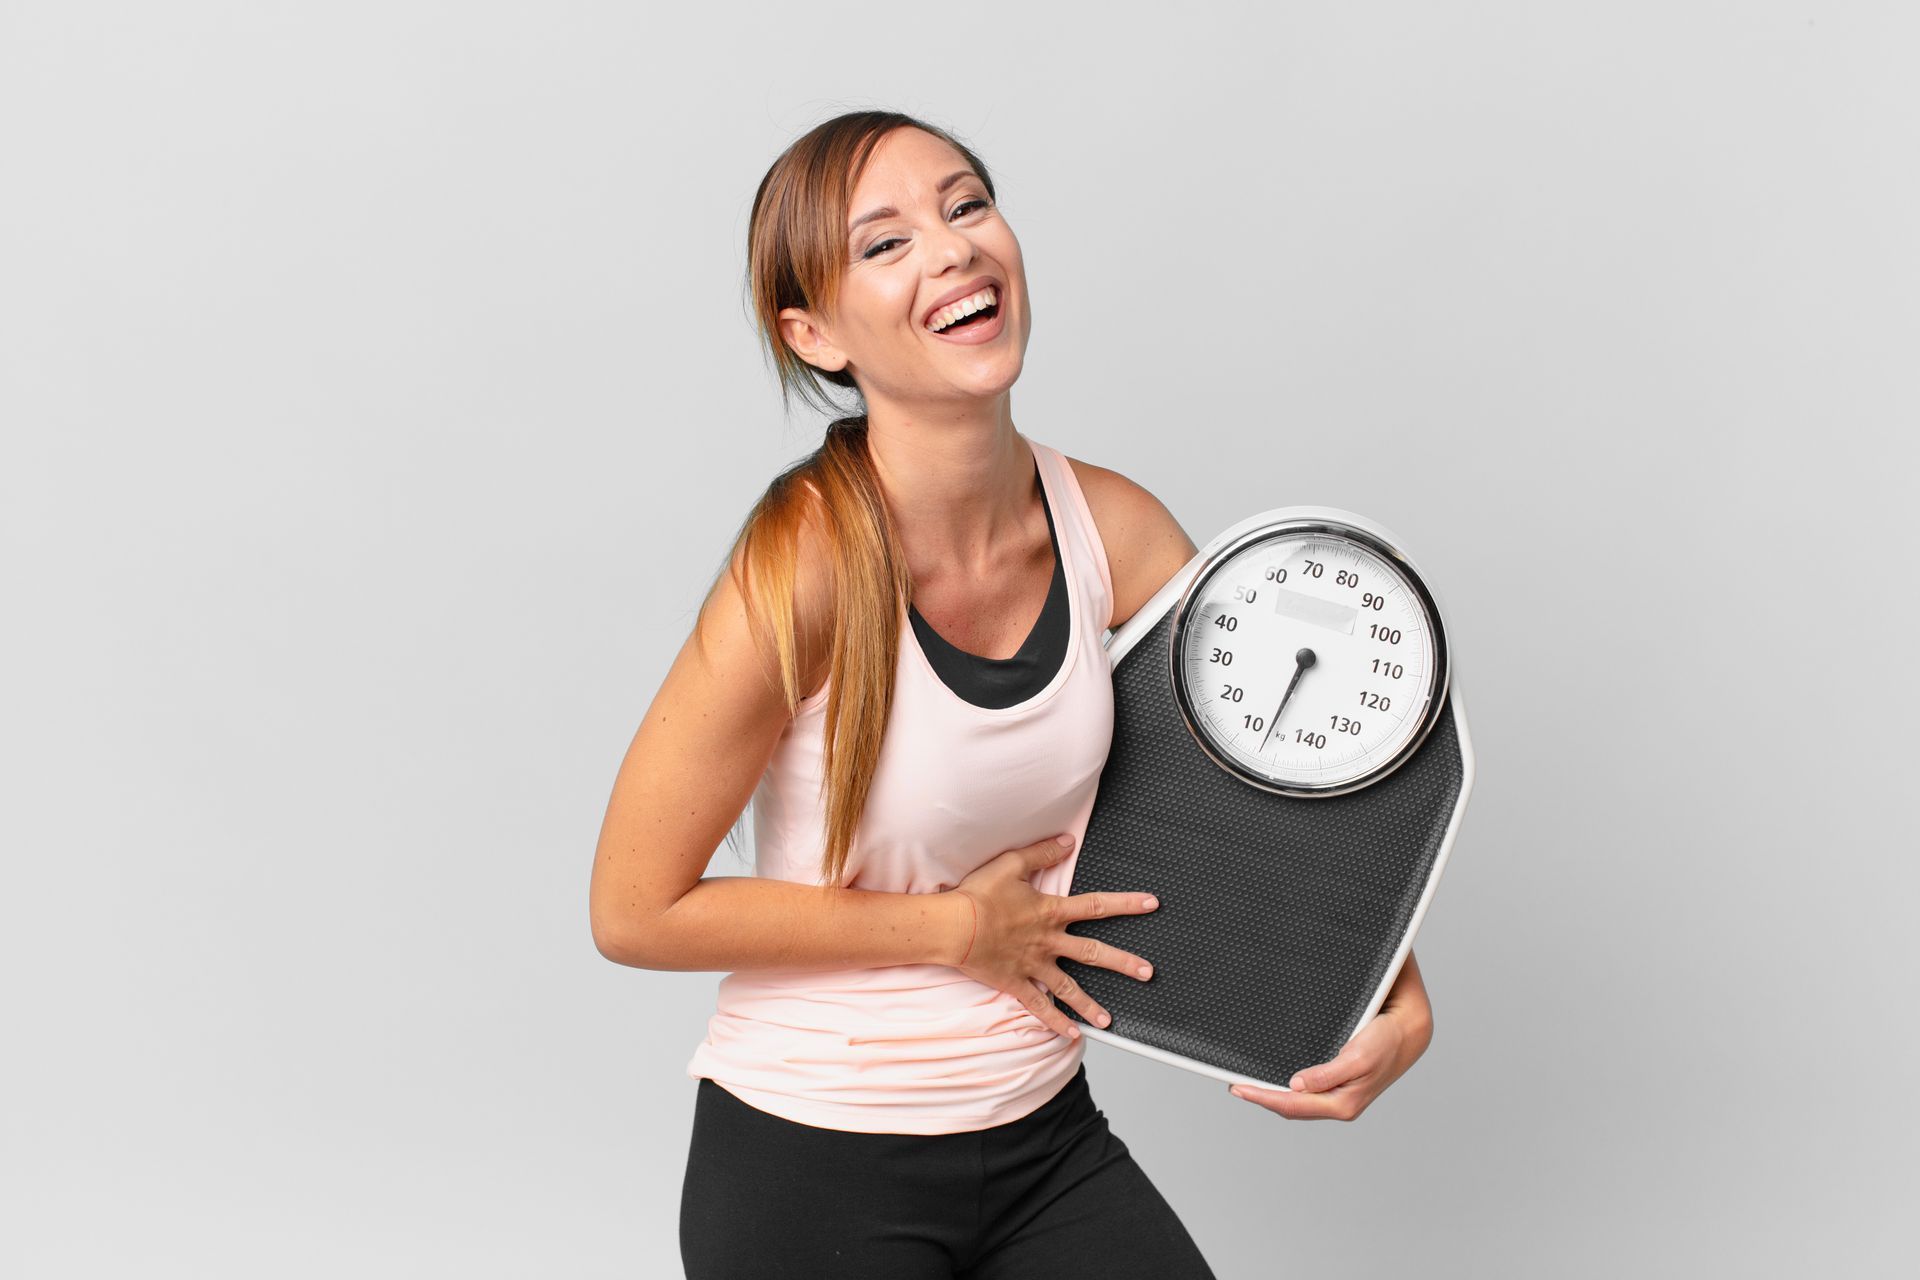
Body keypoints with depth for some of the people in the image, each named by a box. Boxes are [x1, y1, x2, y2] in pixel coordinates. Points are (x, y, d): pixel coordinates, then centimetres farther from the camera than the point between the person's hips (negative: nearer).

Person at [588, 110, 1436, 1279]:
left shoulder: (1115, 530, -7)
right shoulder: (805, 570, -23)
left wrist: (1400, 1004, -10)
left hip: (1049, 1141, 5)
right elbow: (636, 910, -18)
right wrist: (960, 928, -14)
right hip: (812, 1174, -5)